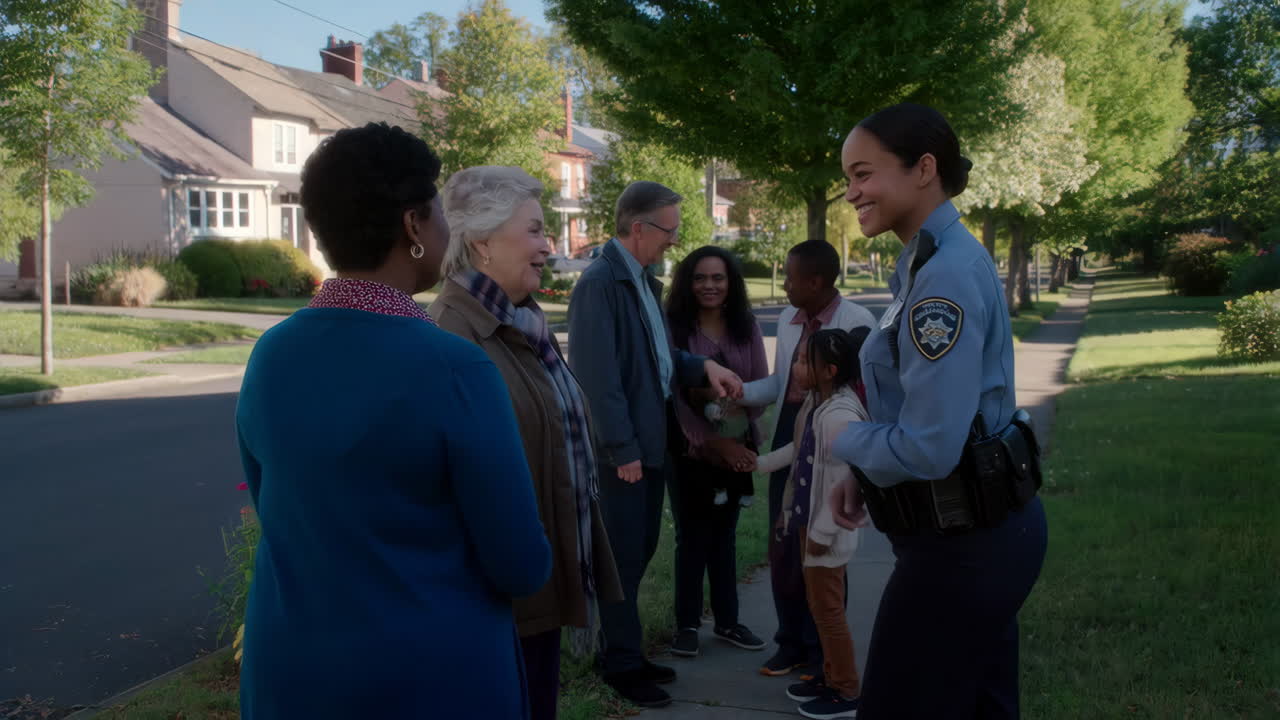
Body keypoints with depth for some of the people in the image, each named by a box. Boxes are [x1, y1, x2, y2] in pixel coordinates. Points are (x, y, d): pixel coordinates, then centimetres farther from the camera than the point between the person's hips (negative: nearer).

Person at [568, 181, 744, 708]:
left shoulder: (644, 280, 11)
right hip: (622, 450, -9)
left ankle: (625, 652, 30)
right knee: (623, 557, 3)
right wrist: (623, 449, -22)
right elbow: (599, 375, -22)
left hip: (651, 442, 9)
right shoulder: (599, 283, -18)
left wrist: (703, 366, -1)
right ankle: (623, 665, 17)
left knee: (640, 552, 17)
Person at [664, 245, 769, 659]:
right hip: (690, 450, -3)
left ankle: (727, 621, 25)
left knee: (724, 535, 14)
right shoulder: (674, 328, -8)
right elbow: (672, 395, -11)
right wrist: (713, 440, -14)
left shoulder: (746, 327, 3)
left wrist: (738, 440, -14)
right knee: (692, 537, 3)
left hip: (738, 448, 3)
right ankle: (687, 625, 15)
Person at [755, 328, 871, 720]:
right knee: (819, 606, 19)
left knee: (827, 609, 2)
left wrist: (822, 532, -21)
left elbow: (844, 483, -26)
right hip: (811, 521, 10)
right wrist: (760, 463, 21)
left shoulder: (840, 416, -27)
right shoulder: (816, 402, 4)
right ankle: (830, 676, 32)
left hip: (827, 531, -10)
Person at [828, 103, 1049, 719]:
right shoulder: (933, 260, 10)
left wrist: (842, 438, -7)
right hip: (983, 532, 10)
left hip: (960, 547, -10)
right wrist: (864, 474, 5)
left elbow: (928, 447, -26)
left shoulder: (946, 273, -21)